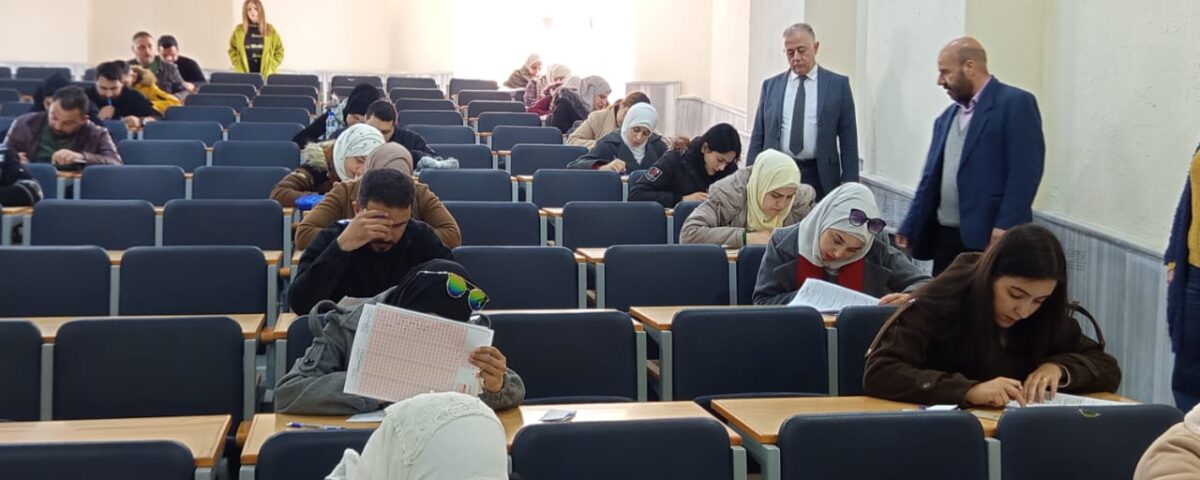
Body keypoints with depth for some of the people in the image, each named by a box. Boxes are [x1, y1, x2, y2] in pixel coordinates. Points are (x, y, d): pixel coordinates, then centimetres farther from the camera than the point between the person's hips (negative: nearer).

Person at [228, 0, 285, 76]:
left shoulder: (270, 30, 6)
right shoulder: (239, 30, 7)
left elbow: (279, 51, 10)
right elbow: (232, 50, 14)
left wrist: (271, 66, 0)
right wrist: (238, 65, 2)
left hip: (265, 74, 0)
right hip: (245, 74, 0)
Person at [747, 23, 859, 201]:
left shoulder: (838, 84, 4)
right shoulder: (771, 86, 11)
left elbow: (848, 140, 3)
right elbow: (758, 137, 12)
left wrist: (848, 184, -3)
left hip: (820, 178, -2)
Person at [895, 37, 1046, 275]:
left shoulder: (1016, 103, -5)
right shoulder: (946, 117, 18)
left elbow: (1025, 171, -13)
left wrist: (1005, 226, -20)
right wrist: (909, 227, 15)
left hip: (991, 237, -7)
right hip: (945, 237, 7)